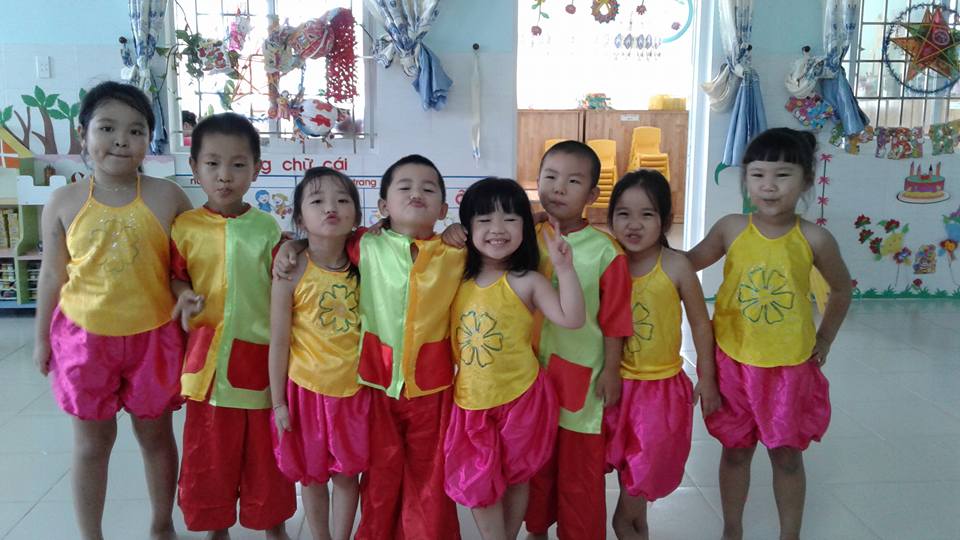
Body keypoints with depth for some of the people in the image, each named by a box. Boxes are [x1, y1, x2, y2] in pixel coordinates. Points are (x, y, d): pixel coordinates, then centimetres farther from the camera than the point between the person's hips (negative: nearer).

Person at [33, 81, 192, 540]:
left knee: (155, 434, 15)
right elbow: (52, 274, 3)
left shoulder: (166, 197, -8)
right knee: (92, 441, 14)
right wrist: (42, 338, 8)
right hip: (84, 335, 1)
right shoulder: (65, 201, -4)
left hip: (152, 336, 0)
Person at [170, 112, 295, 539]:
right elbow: (176, 276, 7)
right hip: (208, 356, 1)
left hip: (261, 354, 0)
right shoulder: (185, 227, -1)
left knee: (266, 451, 13)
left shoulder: (268, 228, -1)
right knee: (209, 452, 14)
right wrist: (184, 295, -14)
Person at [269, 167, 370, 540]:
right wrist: (278, 402, -5)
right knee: (313, 475, 16)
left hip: (353, 388, 2)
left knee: (347, 474, 14)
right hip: (308, 388, -1)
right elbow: (278, 343, -8)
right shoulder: (292, 273, -14)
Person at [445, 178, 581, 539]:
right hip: (471, 399, 3)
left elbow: (571, 319, -20)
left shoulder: (527, 282, -12)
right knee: (477, 483, 11)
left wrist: (564, 268, -31)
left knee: (516, 477, 17)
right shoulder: (457, 277, -1)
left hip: (519, 397, -3)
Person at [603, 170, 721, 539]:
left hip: (662, 385, -2)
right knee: (627, 460, 15)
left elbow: (700, 323, -4)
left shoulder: (676, 266, -14)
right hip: (617, 383, 2)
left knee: (648, 461, 8)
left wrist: (707, 379, 0)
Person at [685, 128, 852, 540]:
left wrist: (823, 342, 8)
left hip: (790, 366, -1)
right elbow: (690, 262, 5)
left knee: (787, 455, 14)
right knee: (735, 451, 16)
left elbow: (841, 289, 6)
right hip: (733, 361, 1)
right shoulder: (730, 229, -9)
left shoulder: (814, 239, -11)